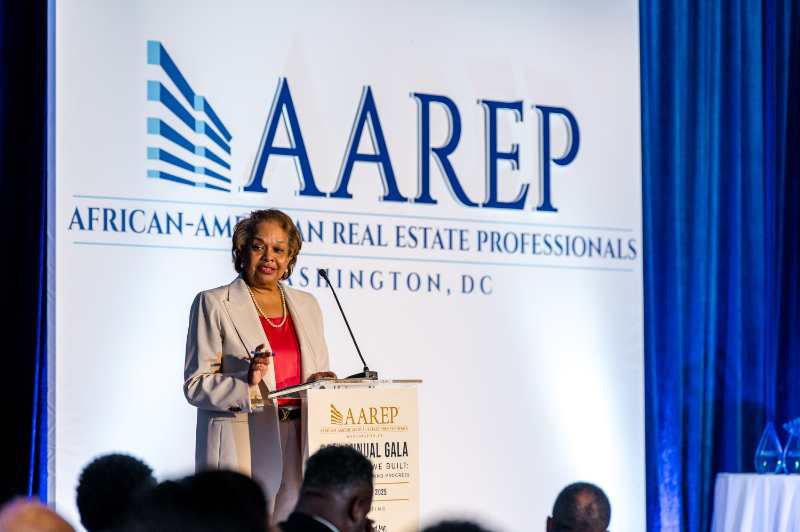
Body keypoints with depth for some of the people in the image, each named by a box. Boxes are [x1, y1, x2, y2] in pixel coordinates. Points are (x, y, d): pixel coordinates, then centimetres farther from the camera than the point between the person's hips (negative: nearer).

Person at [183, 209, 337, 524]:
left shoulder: (306, 306, 17)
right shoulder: (213, 304, 2)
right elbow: (195, 386, -4)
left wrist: (320, 383, -3)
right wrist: (246, 382, -20)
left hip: (297, 451, 4)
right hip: (242, 451, -4)